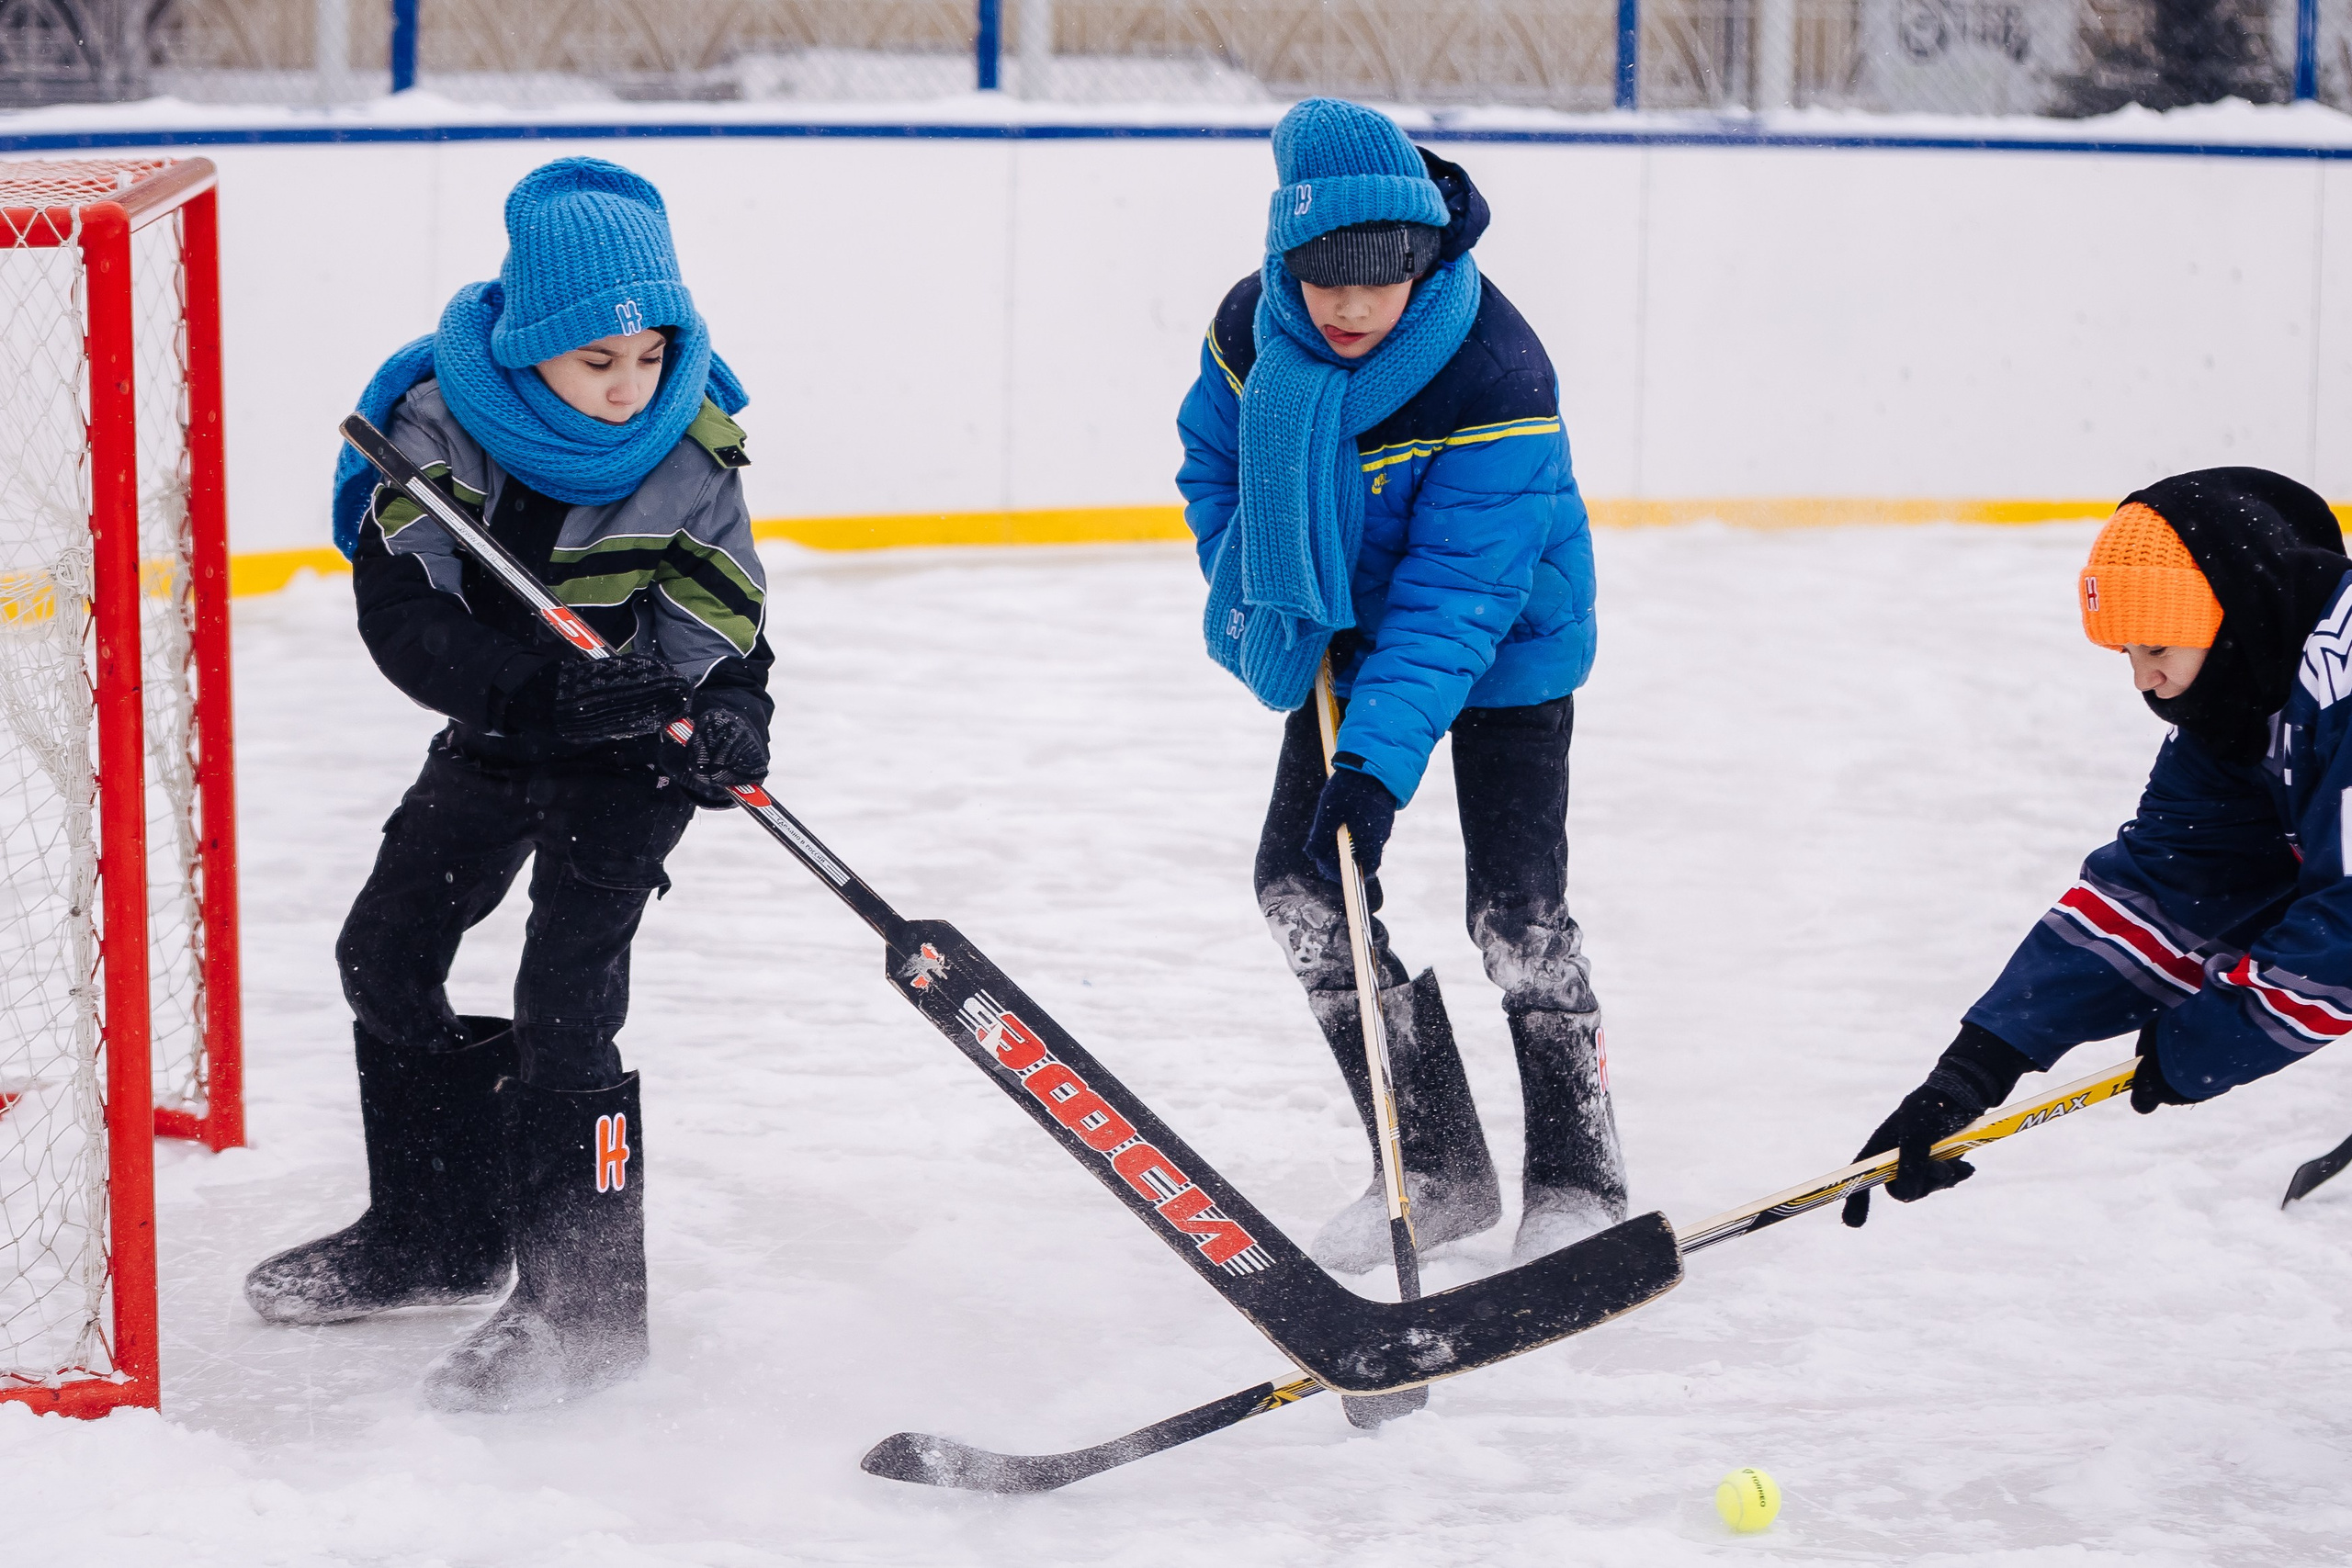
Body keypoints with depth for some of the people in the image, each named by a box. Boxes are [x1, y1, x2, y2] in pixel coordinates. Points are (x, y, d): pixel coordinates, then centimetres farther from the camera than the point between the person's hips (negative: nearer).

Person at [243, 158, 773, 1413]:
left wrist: (725, 722, -38)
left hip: (629, 744, -4)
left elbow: (721, 628, -15)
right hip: (496, 733, 5)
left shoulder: (690, 455, -20)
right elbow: (401, 616, -25)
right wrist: (549, 688, -39)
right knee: (386, 953, 15)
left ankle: (583, 1304, -10)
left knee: (564, 1002, -16)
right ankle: (436, 1231, 34)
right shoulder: (440, 414, -21)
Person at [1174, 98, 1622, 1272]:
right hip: (1349, 631, 6)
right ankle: (1437, 1169, 10)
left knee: (1515, 909, -12)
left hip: (1505, 643, -6)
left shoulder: (1496, 380, -33)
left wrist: (1378, 763, -42)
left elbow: (1457, 604, -35)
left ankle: (1578, 1179, 7)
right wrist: (1263, 616, -8)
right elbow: (1215, 460, 4)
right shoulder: (1254, 328, -17)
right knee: (1299, 880, 0)